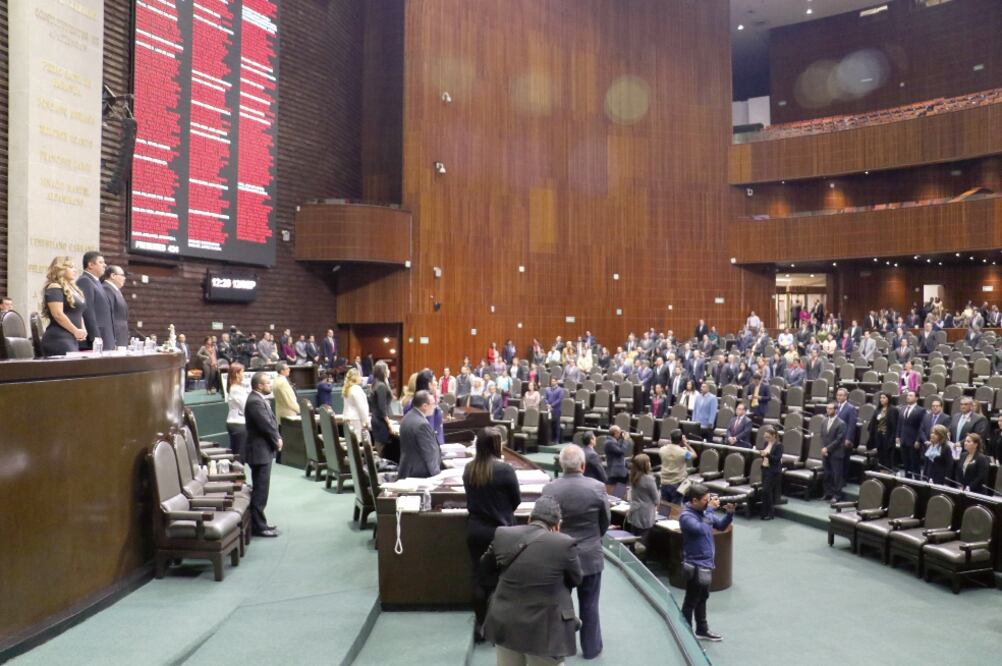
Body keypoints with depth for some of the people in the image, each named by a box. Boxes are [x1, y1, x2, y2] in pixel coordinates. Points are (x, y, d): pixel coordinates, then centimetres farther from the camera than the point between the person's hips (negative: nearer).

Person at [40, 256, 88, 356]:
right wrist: (75, 331, -11)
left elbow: (78, 313, 25)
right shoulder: (54, 289, -7)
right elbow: (58, 314, -17)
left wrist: (83, 330, 7)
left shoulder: (72, 288, 21)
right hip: (59, 339, -9)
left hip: (73, 339, 9)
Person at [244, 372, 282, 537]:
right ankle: (258, 526, 0)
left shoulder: (259, 399, 14)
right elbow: (266, 425, -22)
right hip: (260, 450, -11)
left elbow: (271, 422, 15)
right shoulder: (255, 401, -20)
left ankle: (258, 522, 24)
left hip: (263, 449, 11)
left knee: (260, 489, 16)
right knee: (260, 490, -5)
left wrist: (277, 438, 0)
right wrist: (276, 441, -8)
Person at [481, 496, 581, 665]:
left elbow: (486, 566, 14)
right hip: (544, 629, -4)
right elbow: (576, 580, 2)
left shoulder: (502, 534, -4)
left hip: (505, 625, 4)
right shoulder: (565, 543, -15)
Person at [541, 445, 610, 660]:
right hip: (590, 556, -1)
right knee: (589, 605, 16)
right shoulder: (597, 487, -16)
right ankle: (591, 648, 29)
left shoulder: (549, 489, -15)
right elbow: (605, 522, -2)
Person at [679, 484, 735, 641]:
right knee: (691, 602, 4)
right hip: (695, 565, -8)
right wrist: (710, 509, -28)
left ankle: (702, 630, 38)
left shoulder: (705, 511, 1)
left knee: (702, 598, 23)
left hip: (707, 562, 8)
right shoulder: (686, 516, -22)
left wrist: (729, 513, -9)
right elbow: (701, 529, -36)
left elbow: (721, 526, 9)